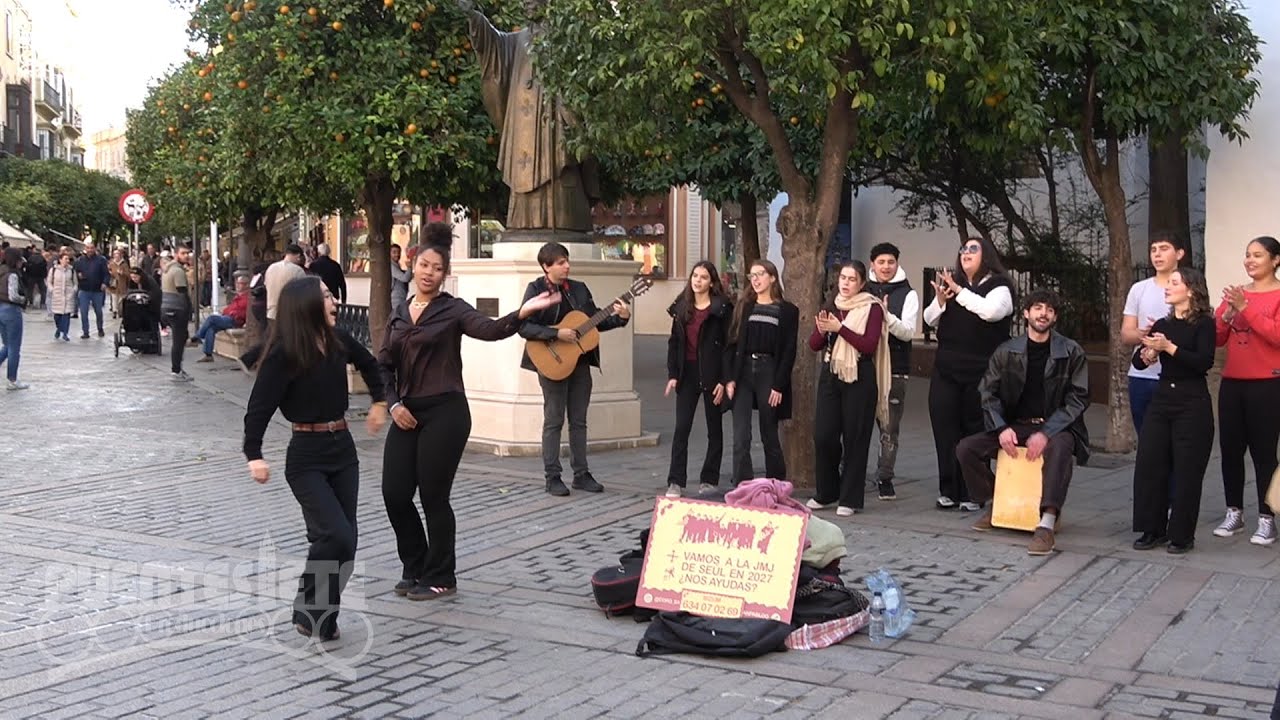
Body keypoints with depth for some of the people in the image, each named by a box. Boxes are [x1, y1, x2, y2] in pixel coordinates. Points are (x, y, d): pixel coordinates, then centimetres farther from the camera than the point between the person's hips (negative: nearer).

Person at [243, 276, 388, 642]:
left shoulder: (338, 340, 1)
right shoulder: (284, 354, -16)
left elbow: (368, 363, 23)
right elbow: (259, 406, -18)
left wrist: (379, 401, 22)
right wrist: (254, 455, -26)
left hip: (343, 448, 6)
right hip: (307, 456, -6)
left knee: (343, 538, 5)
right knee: (336, 535, -15)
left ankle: (320, 615, 18)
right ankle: (311, 613, 4)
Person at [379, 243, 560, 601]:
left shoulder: (452, 309, -3)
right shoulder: (399, 313, 13)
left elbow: (490, 329, -22)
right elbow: (384, 364, 14)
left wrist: (522, 312, -40)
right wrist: (394, 404, -1)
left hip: (444, 413, -5)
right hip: (406, 415, 5)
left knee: (434, 497, -1)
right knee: (394, 494, 5)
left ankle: (440, 577, 17)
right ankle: (415, 568, 25)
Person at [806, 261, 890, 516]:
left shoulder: (872, 308, -3)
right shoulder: (830, 306, 12)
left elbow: (869, 345, -14)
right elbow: (814, 345, 10)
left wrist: (840, 328, -19)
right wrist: (822, 330, -11)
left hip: (859, 378, -4)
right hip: (830, 375, 5)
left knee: (854, 438, 1)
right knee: (823, 436, 2)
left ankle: (850, 498, 11)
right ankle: (825, 493, 19)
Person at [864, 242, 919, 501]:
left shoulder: (907, 294, 2)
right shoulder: (864, 291, 10)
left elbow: (908, 332, -8)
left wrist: (886, 315, -23)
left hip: (894, 370, -2)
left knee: (889, 428, 1)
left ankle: (885, 478, 9)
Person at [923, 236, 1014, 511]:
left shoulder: (999, 286, -2)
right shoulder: (950, 282, 13)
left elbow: (991, 311, -22)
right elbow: (930, 320, 13)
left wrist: (959, 291, -17)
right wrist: (940, 300, -7)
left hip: (980, 373, -5)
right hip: (946, 370, 5)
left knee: (975, 432, 0)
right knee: (944, 429, 3)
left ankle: (973, 494, 7)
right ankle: (948, 491, 11)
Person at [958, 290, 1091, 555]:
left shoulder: (1072, 352, -3)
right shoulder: (1006, 352, 4)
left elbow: (1077, 398, -6)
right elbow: (989, 393, 6)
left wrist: (1046, 433, -19)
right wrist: (1002, 429, -12)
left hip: (1056, 427, -3)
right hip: (1015, 426, 4)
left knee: (1059, 448, -39)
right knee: (966, 448, -14)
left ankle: (1046, 525, -43)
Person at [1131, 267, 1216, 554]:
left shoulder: (1203, 323, -5)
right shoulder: (1163, 324, 12)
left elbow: (1205, 361, -19)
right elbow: (1137, 361, 9)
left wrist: (1169, 347, -22)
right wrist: (1147, 353, -12)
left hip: (1193, 404, -6)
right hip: (1162, 400, 6)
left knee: (1186, 471, -1)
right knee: (1149, 465, 2)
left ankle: (1182, 535, 10)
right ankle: (1153, 529, 14)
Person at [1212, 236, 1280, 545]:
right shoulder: (1235, 293, 12)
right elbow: (1217, 338, 8)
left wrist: (1246, 308, -19)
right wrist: (1228, 312, -9)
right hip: (1232, 383, 5)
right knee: (1230, 448, 7)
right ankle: (1234, 513, 19)